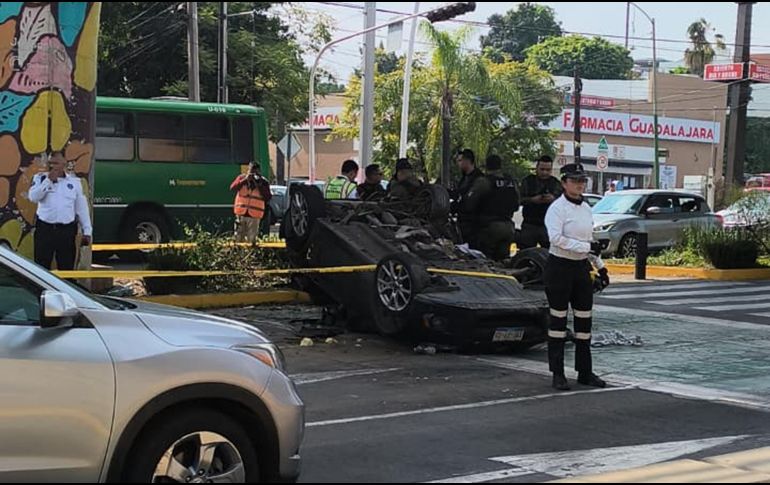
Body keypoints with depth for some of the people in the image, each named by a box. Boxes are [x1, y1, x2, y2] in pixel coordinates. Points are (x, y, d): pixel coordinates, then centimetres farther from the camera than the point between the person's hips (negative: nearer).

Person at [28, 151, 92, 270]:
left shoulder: (74, 181, 7)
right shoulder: (40, 178, 5)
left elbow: (82, 208, 8)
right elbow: (33, 197, -12)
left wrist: (87, 231, 4)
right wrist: (48, 180, -15)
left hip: (67, 230, 1)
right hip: (44, 229, -1)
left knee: (67, 268, 6)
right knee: (41, 268, 1)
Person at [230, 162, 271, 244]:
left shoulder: (263, 182, 1)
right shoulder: (242, 178, 5)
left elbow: (267, 198, -9)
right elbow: (232, 188, -10)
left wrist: (259, 186, -16)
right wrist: (245, 180, -17)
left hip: (254, 215, -1)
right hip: (241, 213, 1)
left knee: (251, 241, 0)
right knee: (239, 240, 6)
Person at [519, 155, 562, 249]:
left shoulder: (556, 183, 10)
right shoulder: (527, 181, 8)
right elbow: (519, 199, -1)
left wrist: (553, 199, -21)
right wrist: (532, 200, -20)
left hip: (549, 226, 0)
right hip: (529, 225, 0)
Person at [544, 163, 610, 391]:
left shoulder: (586, 208, 11)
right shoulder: (557, 208, -11)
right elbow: (557, 238, -24)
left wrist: (600, 267, 16)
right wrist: (587, 247, -23)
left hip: (581, 268, 7)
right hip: (560, 267, -7)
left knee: (584, 321, 8)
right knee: (559, 320, 1)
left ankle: (585, 372, 16)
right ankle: (558, 374, 6)